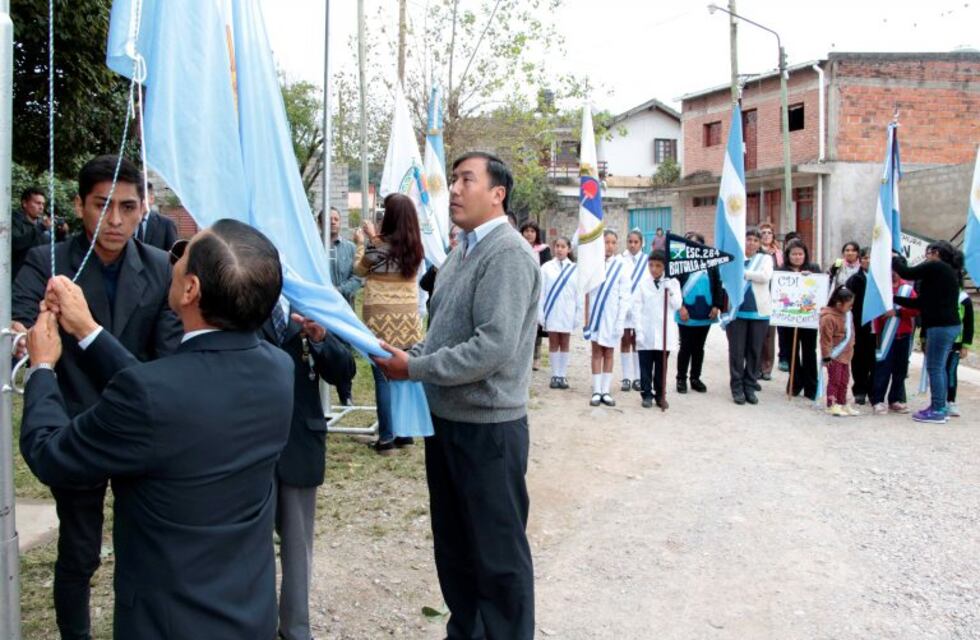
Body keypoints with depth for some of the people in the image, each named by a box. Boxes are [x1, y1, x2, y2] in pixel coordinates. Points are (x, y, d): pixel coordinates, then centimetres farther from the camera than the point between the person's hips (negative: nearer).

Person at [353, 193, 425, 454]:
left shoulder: (378, 246, -10)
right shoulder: (415, 247, 4)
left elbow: (360, 269, 7)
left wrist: (361, 243, 21)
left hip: (382, 318, -5)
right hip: (409, 318, 5)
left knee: (383, 378, 0)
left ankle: (387, 438, 2)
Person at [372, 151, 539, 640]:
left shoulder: (508, 254, -16)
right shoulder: (461, 253, 12)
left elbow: (495, 346, -25)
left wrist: (415, 369, -18)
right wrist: (410, 359, 0)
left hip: (488, 427, -9)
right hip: (446, 419, 9)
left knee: (498, 551, 6)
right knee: (453, 544, 20)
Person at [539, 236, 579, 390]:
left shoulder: (575, 269, 2)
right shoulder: (546, 268, -1)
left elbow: (578, 292, 4)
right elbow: (541, 292, -1)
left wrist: (579, 313, 1)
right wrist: (540, 313, -4)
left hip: (568, 312, 1)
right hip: (551, 311, -1)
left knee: (565, 344, 7)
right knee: (553, 344, 6)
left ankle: (562, 375, 13)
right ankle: (555, 375, 12)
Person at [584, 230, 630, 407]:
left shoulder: (621, 267, -2)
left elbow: (625, 297, -3)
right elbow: (586, 292, 3)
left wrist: (620, 322, -8)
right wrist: (586, 316, -1)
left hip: (612, 315, 0)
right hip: (595, 313, 0)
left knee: (608, 353, 6)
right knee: (597, 352, 3)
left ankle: (605, 391, 10)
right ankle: (596, 391, 5)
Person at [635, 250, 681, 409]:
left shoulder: (672, 283, 2)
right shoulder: (643, 284, 1)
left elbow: (677, 305, -4)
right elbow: (638, 309, -1)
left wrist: (670, 290, -17)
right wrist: (639, 331, -7)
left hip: (664, 332, 0)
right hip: (646, 333, 0)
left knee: (661, 366, 8)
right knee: (645, 366, 3)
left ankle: (660, 395, 19)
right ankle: (647, 394, 13)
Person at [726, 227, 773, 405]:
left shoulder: (765, 258, 9)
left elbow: (765, 276, -11)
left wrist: (743, 273, -11)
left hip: (758, 312, 1)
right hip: (736, 311, -1)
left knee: (754, 351, 6)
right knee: (737, 351, 0)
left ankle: (750, 387, 16)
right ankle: (737, 388, 9)